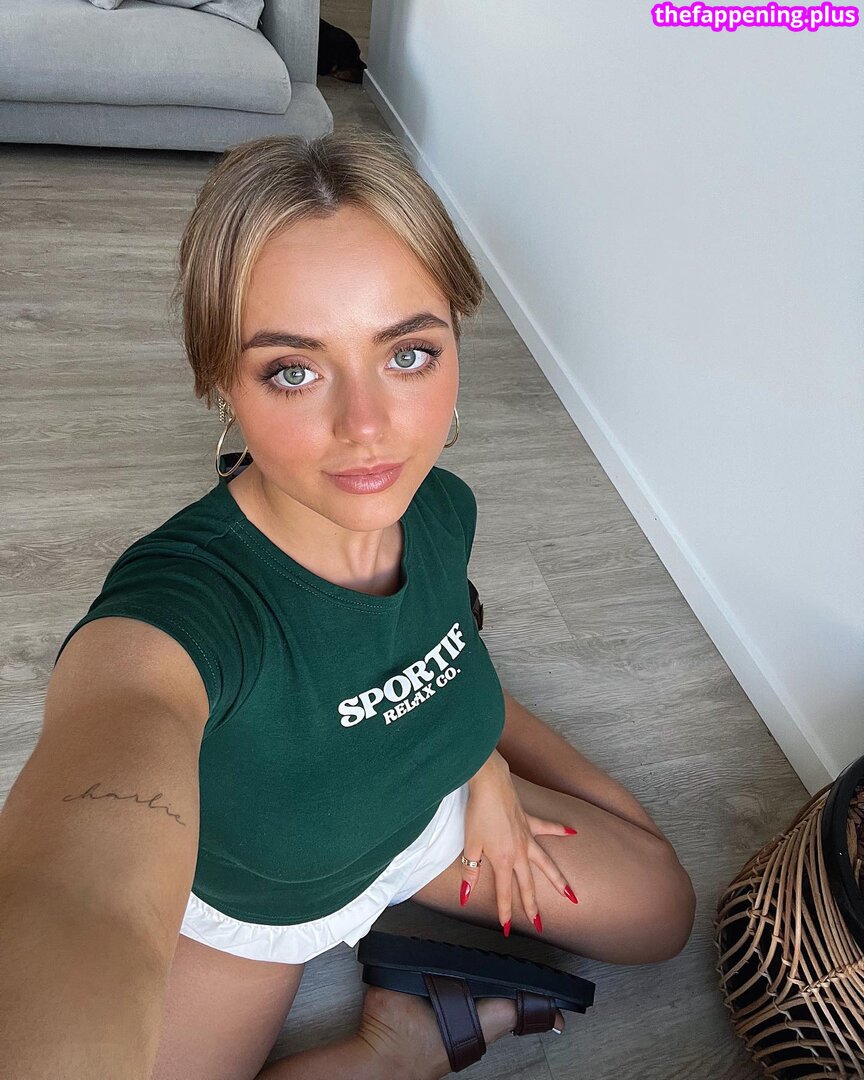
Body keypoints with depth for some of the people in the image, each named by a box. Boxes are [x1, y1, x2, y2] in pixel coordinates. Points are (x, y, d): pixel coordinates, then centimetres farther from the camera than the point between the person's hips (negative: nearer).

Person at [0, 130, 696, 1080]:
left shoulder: (443, 509, -22)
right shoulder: (183, 598, -43)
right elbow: (84, 903, -64)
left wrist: (486, 765, -5)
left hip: (421, 817, 4)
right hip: (240, 906, -3)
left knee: (662, 915, 12)